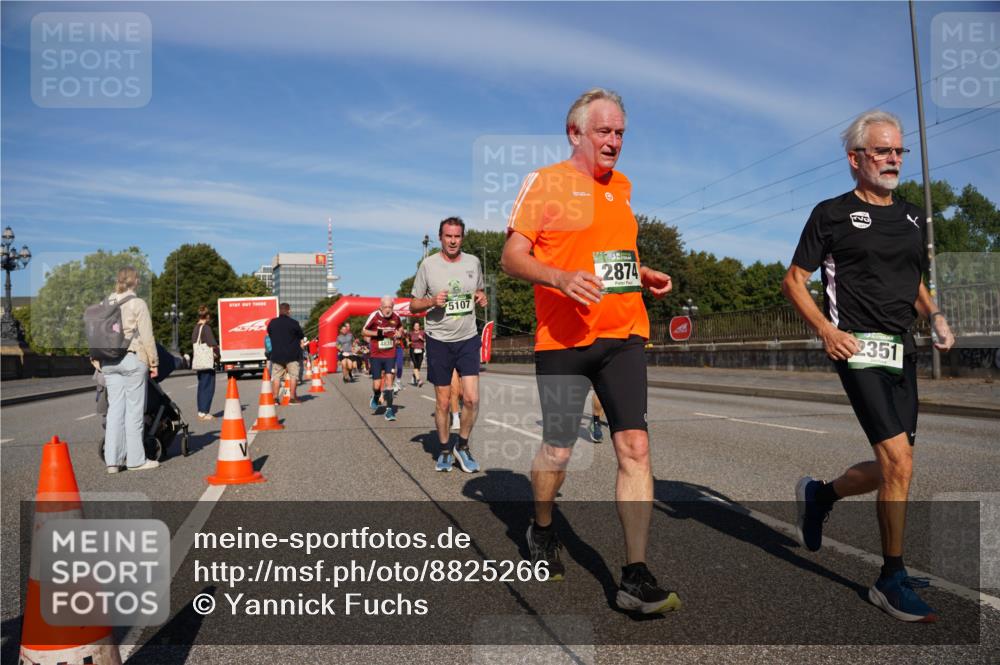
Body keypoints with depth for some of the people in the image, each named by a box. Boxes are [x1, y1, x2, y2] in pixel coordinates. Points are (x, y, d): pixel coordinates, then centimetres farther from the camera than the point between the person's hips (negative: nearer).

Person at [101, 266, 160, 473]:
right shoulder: (138, 304, -7)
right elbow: (147, 336, -8)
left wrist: (98, 358, 16)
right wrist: (154, 362, -2)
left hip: (109, 361, 6)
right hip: (133, 359, -5)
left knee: (115, 409, 8)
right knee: (134, 410, 0)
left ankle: (113, 460, 8)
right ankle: (136, 459, 5)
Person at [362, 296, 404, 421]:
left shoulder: (396, 316, -2)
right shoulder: (374, 315, -11)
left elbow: (400, 327, 21)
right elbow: (364, 331, -2)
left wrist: (399, 333, -2)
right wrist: (377, 333, -19)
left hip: (390, 355, 1)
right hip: (376, 355, -1)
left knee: (389, 379, -9)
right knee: (377, 385, 0)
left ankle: (389, 409, -4)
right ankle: (375, 399, 34)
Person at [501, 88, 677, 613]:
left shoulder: (621, 186, 18)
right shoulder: (545, 182, -2)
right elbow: (512, 258, -6)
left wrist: (643, 275, 12)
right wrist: (561, 278, -24)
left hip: (623, 337, 5)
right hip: (563, 339, -5)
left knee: (634, 447, -6)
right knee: (557, 451, 4)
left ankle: (635, 578, 0)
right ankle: (542, 531, 35)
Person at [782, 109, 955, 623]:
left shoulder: (913, 218, 18)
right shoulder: (832, 214, 0)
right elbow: (793, 281, -1)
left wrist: (935, 316, 6)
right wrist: (826, 330, -15)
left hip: (903, 350, 7)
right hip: (861, 349, -7)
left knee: (892, 468, 9)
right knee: (898, 461, -15)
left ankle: (819, 494, 37)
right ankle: (892, 579, 1)